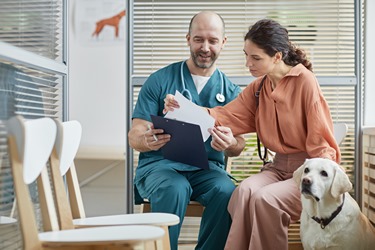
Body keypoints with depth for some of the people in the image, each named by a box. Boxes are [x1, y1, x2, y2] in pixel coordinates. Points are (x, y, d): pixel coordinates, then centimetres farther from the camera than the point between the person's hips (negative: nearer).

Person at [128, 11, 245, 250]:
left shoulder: (230, 90, 10)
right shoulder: (160, 80, 4)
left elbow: (238, 147, 4)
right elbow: (134, 136, -1)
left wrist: (230, 144, -22)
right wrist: (147, 140, -27)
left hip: (206, 167, 2)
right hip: (159, 163, -2)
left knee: (227, 192, -31)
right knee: (174, 189, -35)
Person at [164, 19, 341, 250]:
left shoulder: (305, 81, -11)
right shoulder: (258, 87, 9)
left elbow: (320, 138, -11)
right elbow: (228, 116, -1)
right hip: (280, 166, 5)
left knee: (265, 199, -30)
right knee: (244, 191, -26)